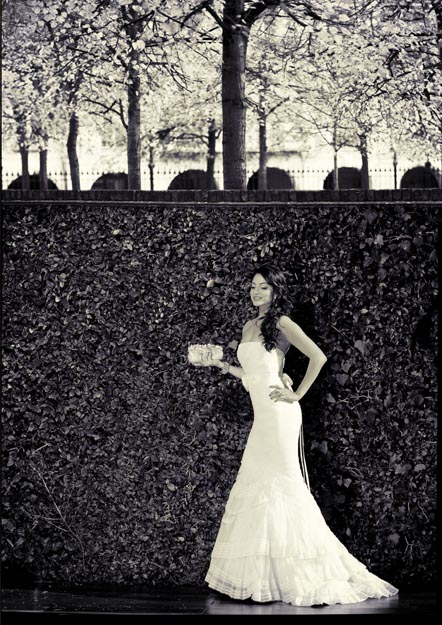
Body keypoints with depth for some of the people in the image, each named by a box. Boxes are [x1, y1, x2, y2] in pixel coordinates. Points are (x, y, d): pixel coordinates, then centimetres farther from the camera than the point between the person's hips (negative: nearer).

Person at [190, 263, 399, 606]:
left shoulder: (282, 323, -5)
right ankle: (261, 571, 10)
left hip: (278, 413, -8)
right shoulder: (250, 326, 18)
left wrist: (297, 394, -12)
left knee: (281, 482, -8)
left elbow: (318, 357, -14)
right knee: (255, 484, 5)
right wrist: (219, 364, 15)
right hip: (262, 415, 8)